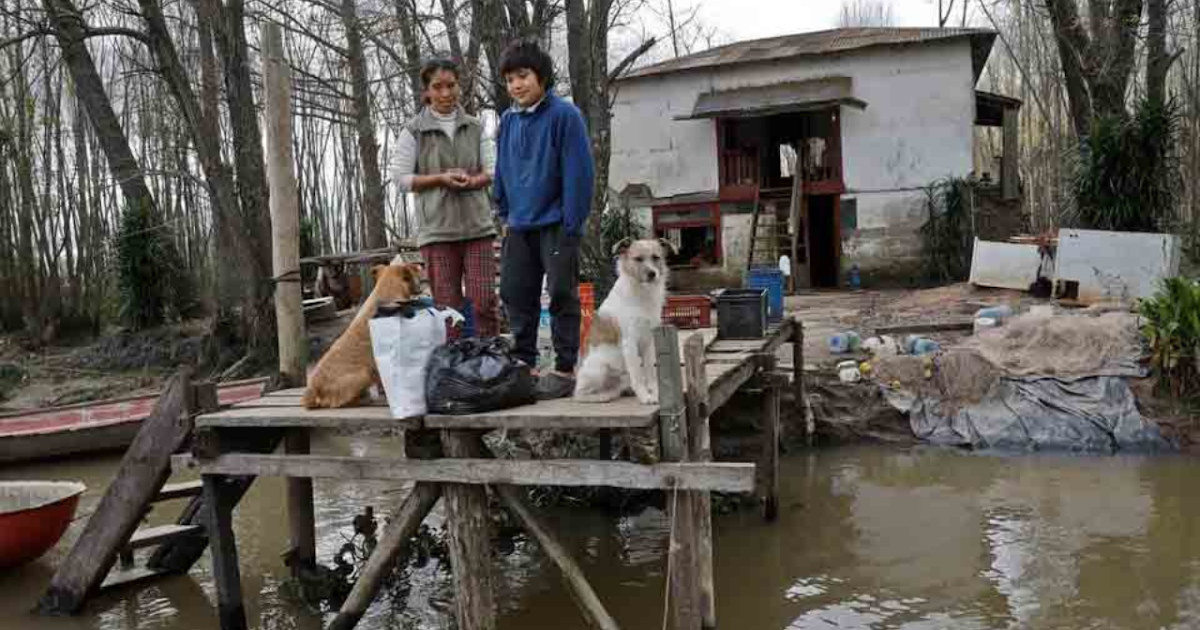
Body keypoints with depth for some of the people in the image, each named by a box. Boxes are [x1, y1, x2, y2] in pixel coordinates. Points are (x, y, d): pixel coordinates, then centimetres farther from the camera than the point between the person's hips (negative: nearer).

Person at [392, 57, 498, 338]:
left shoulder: (476, 127, 11)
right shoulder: (413, 131, 3)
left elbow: (493, 169, 9)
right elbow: (402, 178, 1)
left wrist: (472, 181, -12)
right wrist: (441, 178, -12)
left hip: (476, 225, 2)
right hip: (437, 229, -2)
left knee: (484, 301, -3)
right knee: (447, 305, 0)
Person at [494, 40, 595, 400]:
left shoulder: (564, 115, -10)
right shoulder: (509, 120, 10)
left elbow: (578, 171, -13)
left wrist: (572, 224, -16)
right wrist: (505, 215, 16)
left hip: (556, 224, -6)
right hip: (520, 226, 7)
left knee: (562, 296, -1)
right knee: (515, 293, 10)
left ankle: (565, 370, 7)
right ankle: (523, 362, 23)